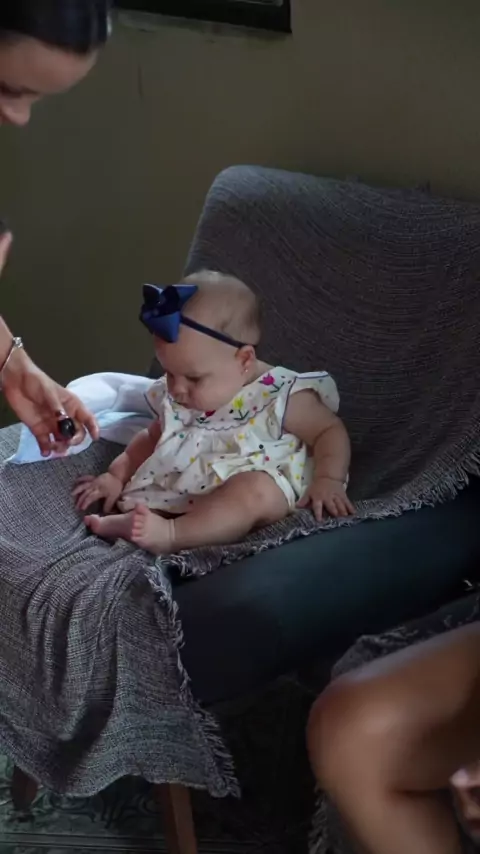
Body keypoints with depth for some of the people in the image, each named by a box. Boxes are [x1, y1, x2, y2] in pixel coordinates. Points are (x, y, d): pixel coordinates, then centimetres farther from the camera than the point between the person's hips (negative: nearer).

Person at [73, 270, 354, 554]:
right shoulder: (176, 398, 11)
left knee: (257, 492, -38)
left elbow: (330, 431, -4)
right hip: (185, 498, 7)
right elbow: (152, 438, 27)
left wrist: (328, 480, -19)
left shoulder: (279, 395, -8)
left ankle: (169, 534, -43)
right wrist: (117, 475, 16)